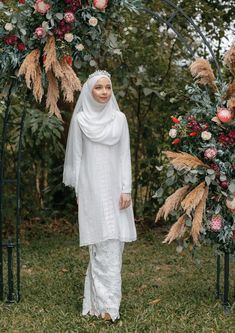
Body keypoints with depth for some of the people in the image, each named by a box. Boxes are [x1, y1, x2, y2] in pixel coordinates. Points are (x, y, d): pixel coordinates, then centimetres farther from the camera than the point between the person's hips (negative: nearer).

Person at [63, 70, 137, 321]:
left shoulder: (119, 118, 7)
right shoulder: (80, 119, 1)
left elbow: (124, 155, 6)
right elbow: (77, 156, 3)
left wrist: (126, 189, -2)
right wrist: (78, 191, 0)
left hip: (115, 187, 3)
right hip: (92, 187, -3)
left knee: (113, 243, 4)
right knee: (103, 245, -7)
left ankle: (99, 297, 18)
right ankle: (107, 304, -4)